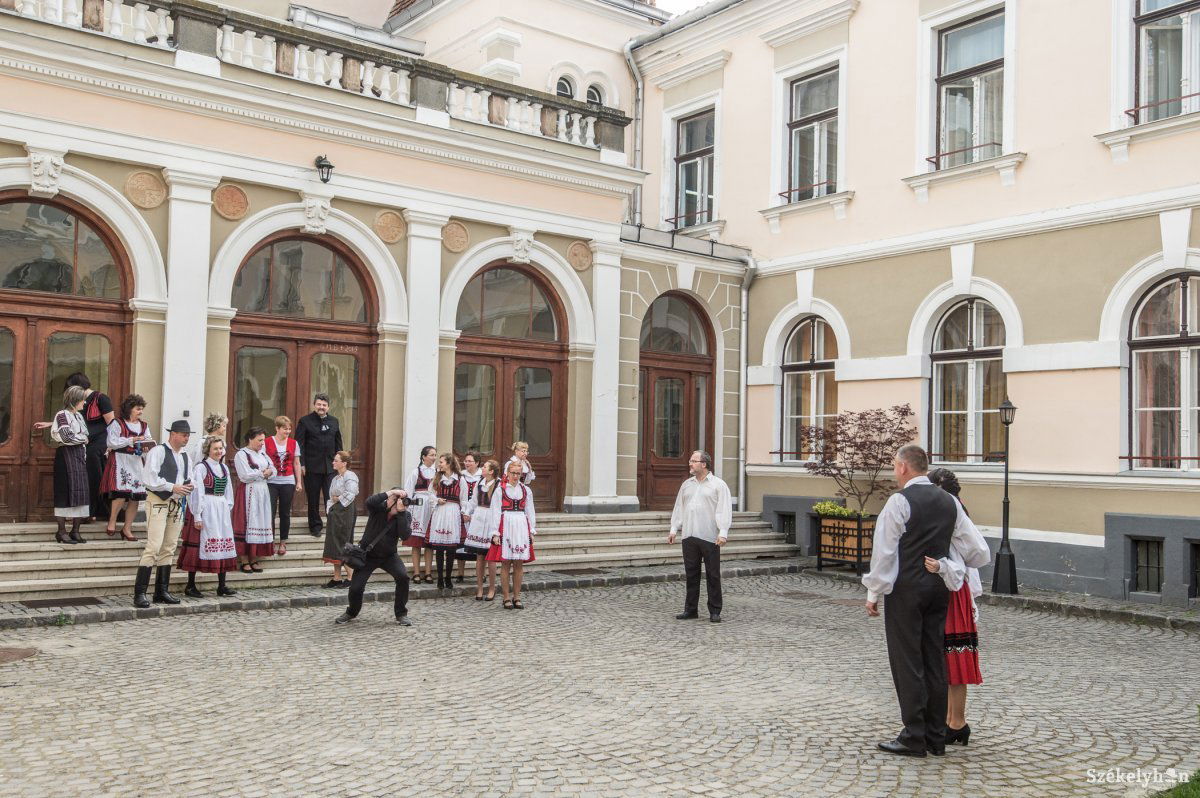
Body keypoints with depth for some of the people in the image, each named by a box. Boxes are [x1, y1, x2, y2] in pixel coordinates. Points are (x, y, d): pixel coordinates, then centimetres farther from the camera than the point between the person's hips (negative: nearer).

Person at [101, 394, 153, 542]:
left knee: (136, 496, 1)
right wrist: (132, 440, -12)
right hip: (120, 461, -5)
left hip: (137, 462, 5)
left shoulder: (144, 426, 15)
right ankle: (112, 522, 3)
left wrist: (147, 447, -14)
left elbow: (149, 442, 9)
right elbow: (112, 442, -10)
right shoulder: (117, 423, -1)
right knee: (121, 492, -17)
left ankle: (127, 528, 11)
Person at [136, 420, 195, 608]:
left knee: (168, 550, 9)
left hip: (177, 504, 8)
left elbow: (189, 478, 25)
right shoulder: (158, 452, -7)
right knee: (153, 547, -14)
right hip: (158, 502, -8)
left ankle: (162, 592, 16)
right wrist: (173, 487, -18)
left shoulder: (186, 456, 15)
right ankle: (139, 593, -11)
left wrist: (189, 486, 2)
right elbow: (149, 478, -15)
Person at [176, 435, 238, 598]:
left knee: (223, 545, 6)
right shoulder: (200, 467, -8)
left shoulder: (224, 468, 13)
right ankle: (190, 586, 5)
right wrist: (197, 516, -14)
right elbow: (197, 493, -11)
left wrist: (228, 508, 11)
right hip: (205, 510, -7)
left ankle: (222, 586, 10)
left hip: (222, 511, 7)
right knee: (199, 545, -3)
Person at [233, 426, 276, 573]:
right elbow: (245, 475, -16)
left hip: (263, 493, 8)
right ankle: (245, 561, -3)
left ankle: (255, 559, 10)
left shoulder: (262, 454, 18)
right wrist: (263, 473, -6)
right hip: (248, 493, -7)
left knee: (261, 524, 5)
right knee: (247, 524, -7)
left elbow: (273, 469, 16)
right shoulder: (241, 454, -6)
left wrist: (268, 472, -6)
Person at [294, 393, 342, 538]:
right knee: (313, 499, 6)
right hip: (312, 466, -2)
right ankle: (315, 527, 16)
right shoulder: (305, 421, 0)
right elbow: (299, 444, -4)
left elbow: (338, 443, 17)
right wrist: (301, 464, -11)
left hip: (330, 467, 2)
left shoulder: (334, 421, 12)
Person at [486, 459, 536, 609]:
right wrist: (495, 533, -5)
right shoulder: (500, 490, 1)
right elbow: (495, 512, -1)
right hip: (506, 527, -3)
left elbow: (530, 512, 13)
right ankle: (507, 598, 7)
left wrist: (532, 531, 9)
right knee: (505, 563, -1)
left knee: (519, 564, 4)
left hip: (521, 527, 3)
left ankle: (517, 597, 13)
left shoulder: (526, 490, 10)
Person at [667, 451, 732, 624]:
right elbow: (679, 508, 19)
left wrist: (723, 533, -16)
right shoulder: (686, 484, 16)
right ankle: (691, 609, 16)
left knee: (713, 575, 0)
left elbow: (724, 510, -7)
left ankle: (715, 611, 7)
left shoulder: (718, 484, -1)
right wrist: (674, 529, 13)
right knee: (691, 574, 8)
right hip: (689, 537, 5)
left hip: (710, 538, -5)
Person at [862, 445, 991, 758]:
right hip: (939, 589, 6)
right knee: (935, 662, 11)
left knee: (908, 663, 0)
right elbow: (980, 552, 9)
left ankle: (914, 737, 4)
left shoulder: (899, 501, -12)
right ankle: (936, 737, 18)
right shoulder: (949, 501, 8)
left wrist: (873, 593, -4)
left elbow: (884, 551, -11)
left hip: (905, 591, -6)